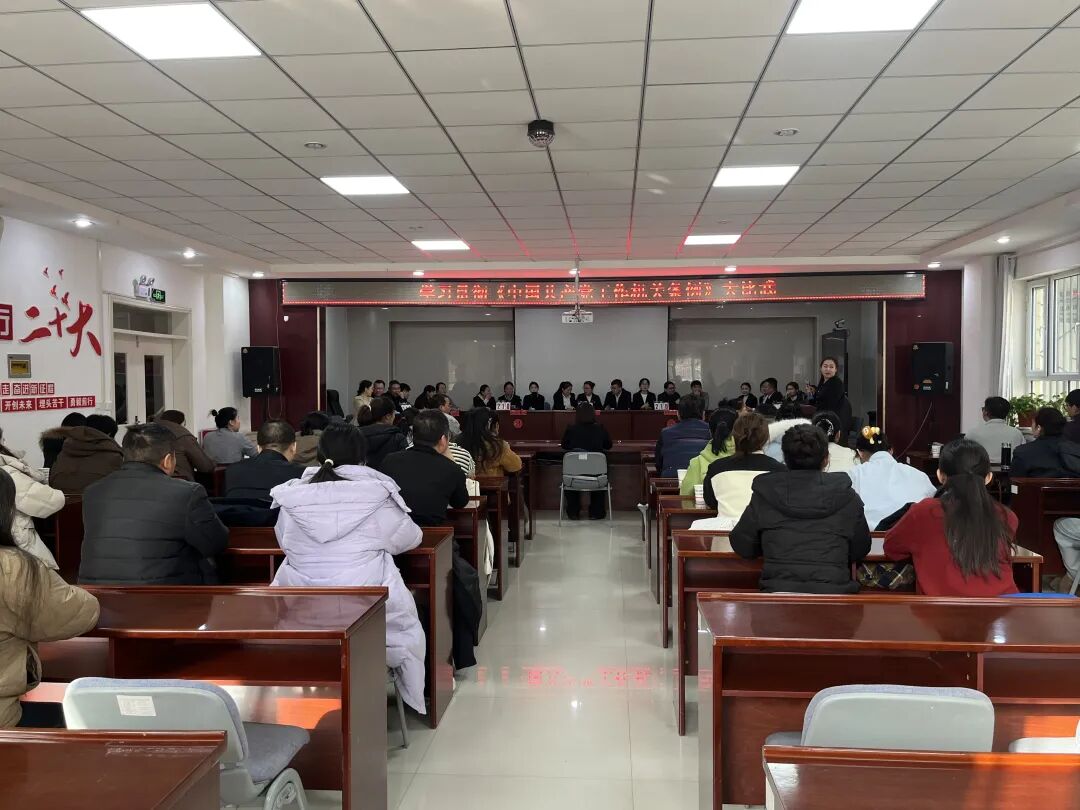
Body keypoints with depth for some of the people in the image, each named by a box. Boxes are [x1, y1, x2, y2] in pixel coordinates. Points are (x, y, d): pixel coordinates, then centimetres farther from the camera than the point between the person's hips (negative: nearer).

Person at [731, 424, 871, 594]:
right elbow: (860, 551, 14)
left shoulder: (765, 493, 4)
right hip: (833, 592, 0)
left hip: (777, 592, 0)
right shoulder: (846, 496, 5)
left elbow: (742, 548, 11)